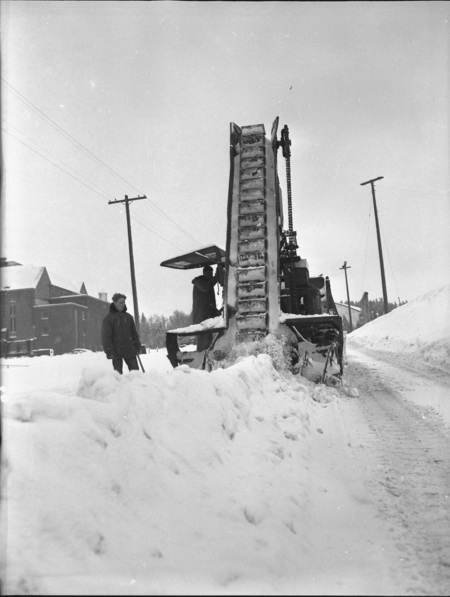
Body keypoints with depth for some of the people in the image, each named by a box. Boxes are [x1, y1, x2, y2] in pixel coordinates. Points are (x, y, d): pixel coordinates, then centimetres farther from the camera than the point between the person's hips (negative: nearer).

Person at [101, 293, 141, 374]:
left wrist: (137, 346, 10)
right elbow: (106, 337, -7)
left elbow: (134, 333, 16)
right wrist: (109, 351, -14)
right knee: (117, 373, 2)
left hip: (129, 350, 4)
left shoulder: (128, 317, 10)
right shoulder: (108, 319, -4)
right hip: (116, 352, -4)